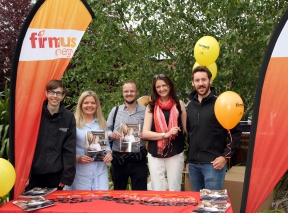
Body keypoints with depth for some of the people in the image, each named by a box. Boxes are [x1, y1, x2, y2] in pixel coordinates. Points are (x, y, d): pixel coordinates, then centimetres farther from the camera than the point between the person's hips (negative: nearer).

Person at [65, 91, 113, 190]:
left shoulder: (102, 123, 15)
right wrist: (77, 158, -16)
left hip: (100, 170, 3)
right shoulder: (74, 123, 0)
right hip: (80, 170, -3)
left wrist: (108, 153, -1)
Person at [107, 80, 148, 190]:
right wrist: (111, 135, -13)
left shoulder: (144, 111, 2)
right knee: (118, 192, 15)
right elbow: (106, 130, 8)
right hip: (118, 158, 2)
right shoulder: (115, 110, 9)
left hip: (138, 158, -2)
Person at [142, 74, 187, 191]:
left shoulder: (179, 104, 3)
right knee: (157, 191, 7)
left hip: (176, 154, 0)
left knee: (174, 190, 9)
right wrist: (165, 134, -15)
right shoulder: (151, 106, 3)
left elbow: (186, 128, 3)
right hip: (155, 155, 1)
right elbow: (145, 133, -3)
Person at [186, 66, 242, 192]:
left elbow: (236, 132, -7)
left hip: (213, 164, -6)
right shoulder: (190, 106, 11)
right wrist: (188, 160, 16)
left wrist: (226, 156, -11)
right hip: (193, 164, 6)